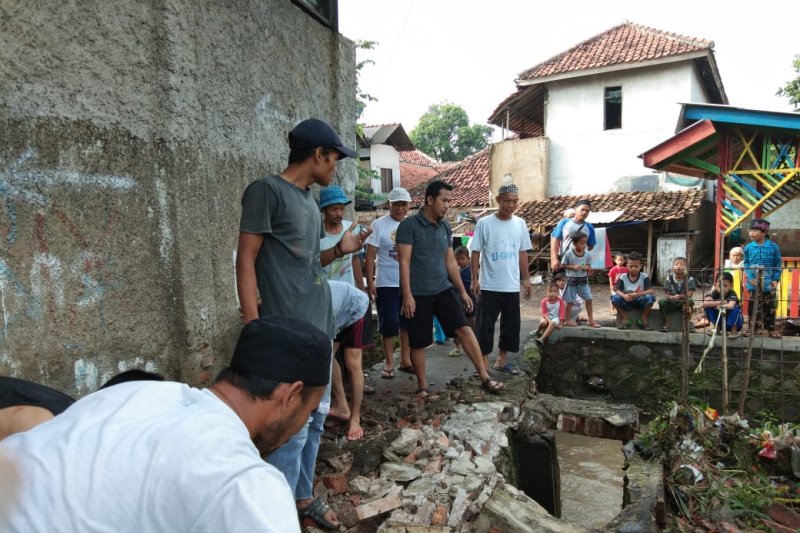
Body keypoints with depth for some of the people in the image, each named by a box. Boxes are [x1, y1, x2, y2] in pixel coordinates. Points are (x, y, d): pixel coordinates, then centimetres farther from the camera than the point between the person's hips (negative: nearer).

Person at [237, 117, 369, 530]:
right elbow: (246, 260, -12)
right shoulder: (267, 191, -9)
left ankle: (303, 495, 31)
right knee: (294, 427, -4)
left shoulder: (309, 199, 15)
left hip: (320, 327, 9)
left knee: (316, 418, 15)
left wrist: (340, 251, 5)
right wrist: (254, 327, -17)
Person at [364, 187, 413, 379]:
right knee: (389, 324, 0)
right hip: (386, 284, -4)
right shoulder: (379, 225, -5)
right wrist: (370, 281, -13)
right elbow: (370, 256, -7)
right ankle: (389, 363, 14)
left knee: (408, 323, 10)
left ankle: (405, 360, 23)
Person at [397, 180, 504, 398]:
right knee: (418, 343, 5)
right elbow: (404, 261, -13)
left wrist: (462, 291, 15)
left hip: (443, 289, 4)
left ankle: (484, 377, -5)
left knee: (464, 329, -9)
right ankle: (422, 386, 21)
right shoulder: (409, 225, -9)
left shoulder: (445, 227, 9)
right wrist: (407, 295, -18)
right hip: (418, 294, -4)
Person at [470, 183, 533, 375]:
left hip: (512, 286, 5)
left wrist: (526, 278, 10)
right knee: (485, 324, 0)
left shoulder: (520, 224, 6)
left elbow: (523, 253, 12)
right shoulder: (484, 223, -7)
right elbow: (476, 253, -4)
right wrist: (475, 279, -8)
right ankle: (484, 363, 11)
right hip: (489, 286, -4)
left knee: (511, 324, 12)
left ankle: (501, 360, 26)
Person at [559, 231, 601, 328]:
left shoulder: (588, 254, -3)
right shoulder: (569, 253, -14)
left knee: (588, 299, 1)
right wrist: (573, 267, -20)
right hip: (572, 280, -4)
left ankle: (591, 320, 10)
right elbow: (563, 265, -6)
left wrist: (588, 268, -16)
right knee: (570, 301, 4)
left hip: (583, 280, 4)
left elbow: (589, 266, 8)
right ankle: (568, 319, 20)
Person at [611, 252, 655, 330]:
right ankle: (625, 319, -8)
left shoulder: (644, 277, -8)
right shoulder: (623, 277, -5)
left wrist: (638, 294, -35)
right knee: (614, 297, -26)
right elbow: (617, 290, -11)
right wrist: (624, 296, -34)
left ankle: (644, 319, -8)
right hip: (627, 302, 1)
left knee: (650, 297, -32)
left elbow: (650, 291, -18)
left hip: (640, 302, -1)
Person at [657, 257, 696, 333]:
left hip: (683, 303, -1)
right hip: (671, 303, 2)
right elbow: (666, 294, -4)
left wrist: (679, 296, -30)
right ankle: (665, 325, -21)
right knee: (662, 301, -28)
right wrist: (670, 297, -28)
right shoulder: (669, 278, 0)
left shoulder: (689, 279, -4)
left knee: (689, 301, -34)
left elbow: (689, 294, -12)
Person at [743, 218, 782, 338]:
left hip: (769, 283, -1)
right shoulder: (748, 247, 0)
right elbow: (746, 264, 3)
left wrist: (776, 280, -6)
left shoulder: (773, 247, -3)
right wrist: (750, 277, -9)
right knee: (754, 306, 6)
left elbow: (778, 264, 1)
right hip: (753, 283, 1)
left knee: (769, 307, 7)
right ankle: (756, 328, 16)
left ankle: (771, 329, 17)